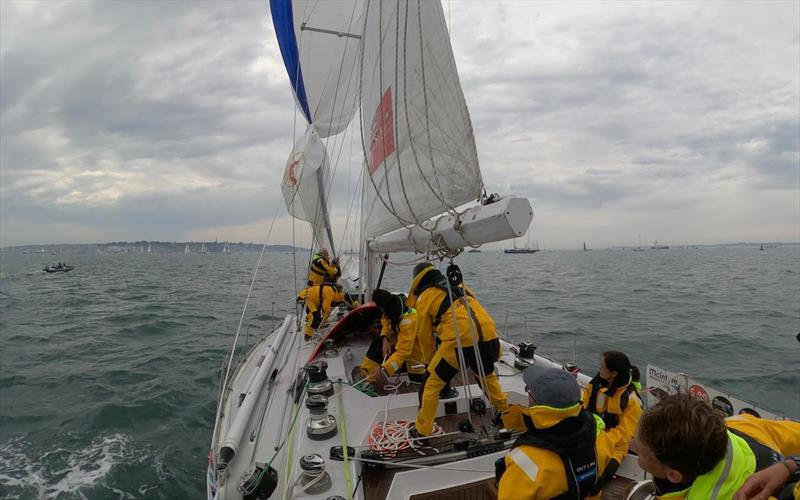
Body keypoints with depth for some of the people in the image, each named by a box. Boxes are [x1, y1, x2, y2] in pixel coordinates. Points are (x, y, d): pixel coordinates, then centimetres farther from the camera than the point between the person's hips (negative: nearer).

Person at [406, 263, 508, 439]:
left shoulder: (424, 298, 10)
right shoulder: (459, 287, 26)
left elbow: (425, 336, 16)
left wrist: (431, 362, 31)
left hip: (460, 340, -6)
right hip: (488, 336, 6)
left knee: (431, 384, 12)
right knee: (488, 376, 34)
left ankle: (422, 431, 16)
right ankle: (506, 411, 49)